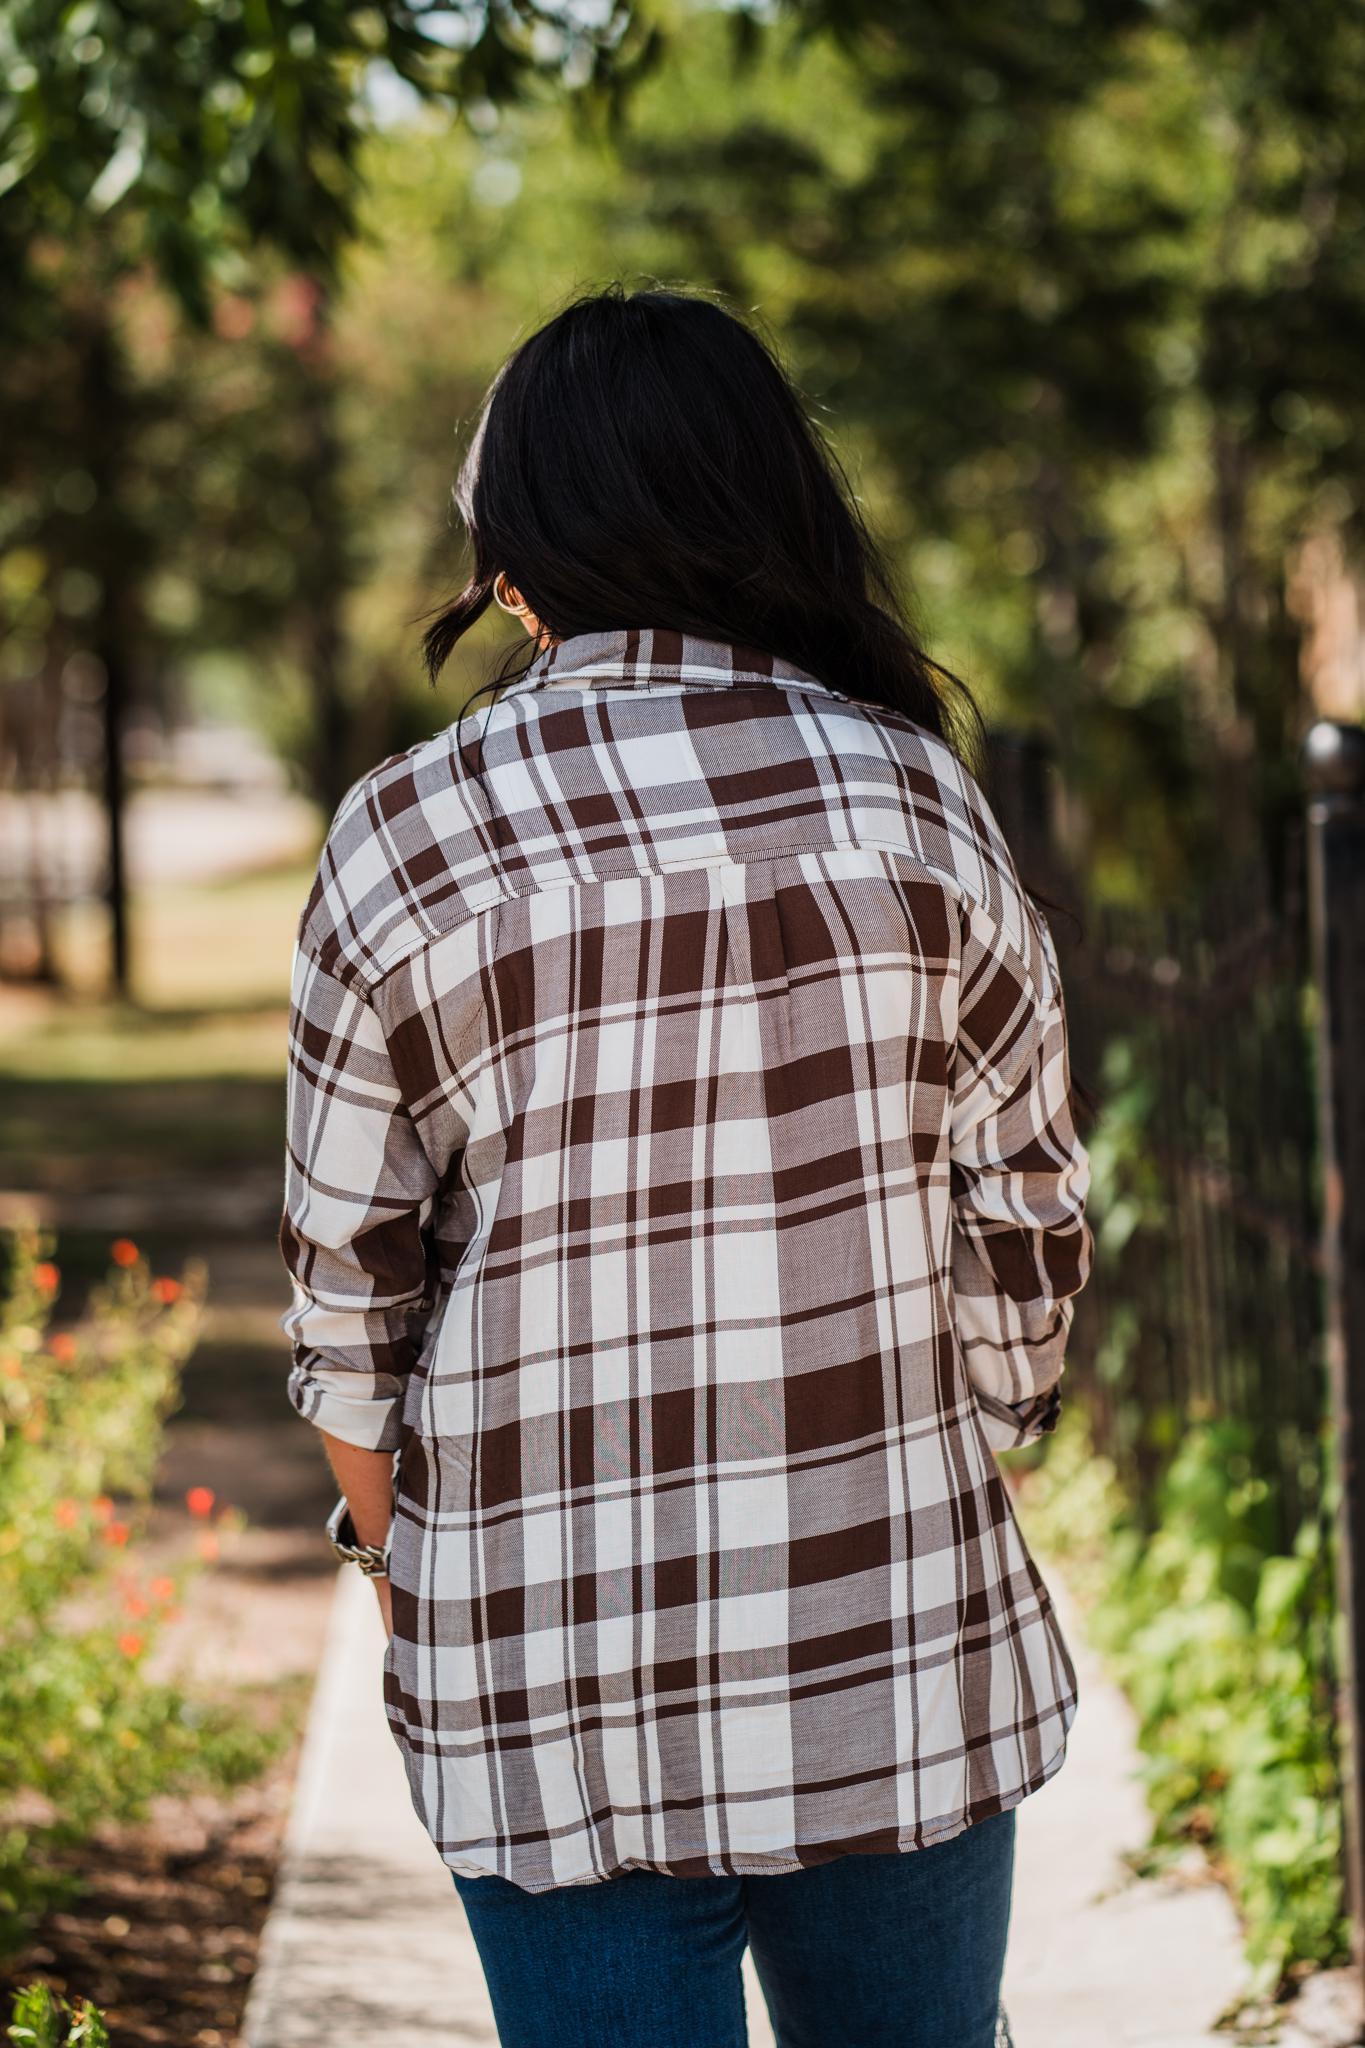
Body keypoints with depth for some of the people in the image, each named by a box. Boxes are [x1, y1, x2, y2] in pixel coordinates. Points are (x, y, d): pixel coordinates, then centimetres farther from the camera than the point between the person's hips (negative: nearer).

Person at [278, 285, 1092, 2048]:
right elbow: (1025, 1220, 2)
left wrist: (398, 1555, 15)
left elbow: (347, 1290, 0)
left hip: (546, 1691, 0)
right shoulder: (904, 794, -3)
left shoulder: (406, 840, -5)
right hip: (894, 1656, 1)